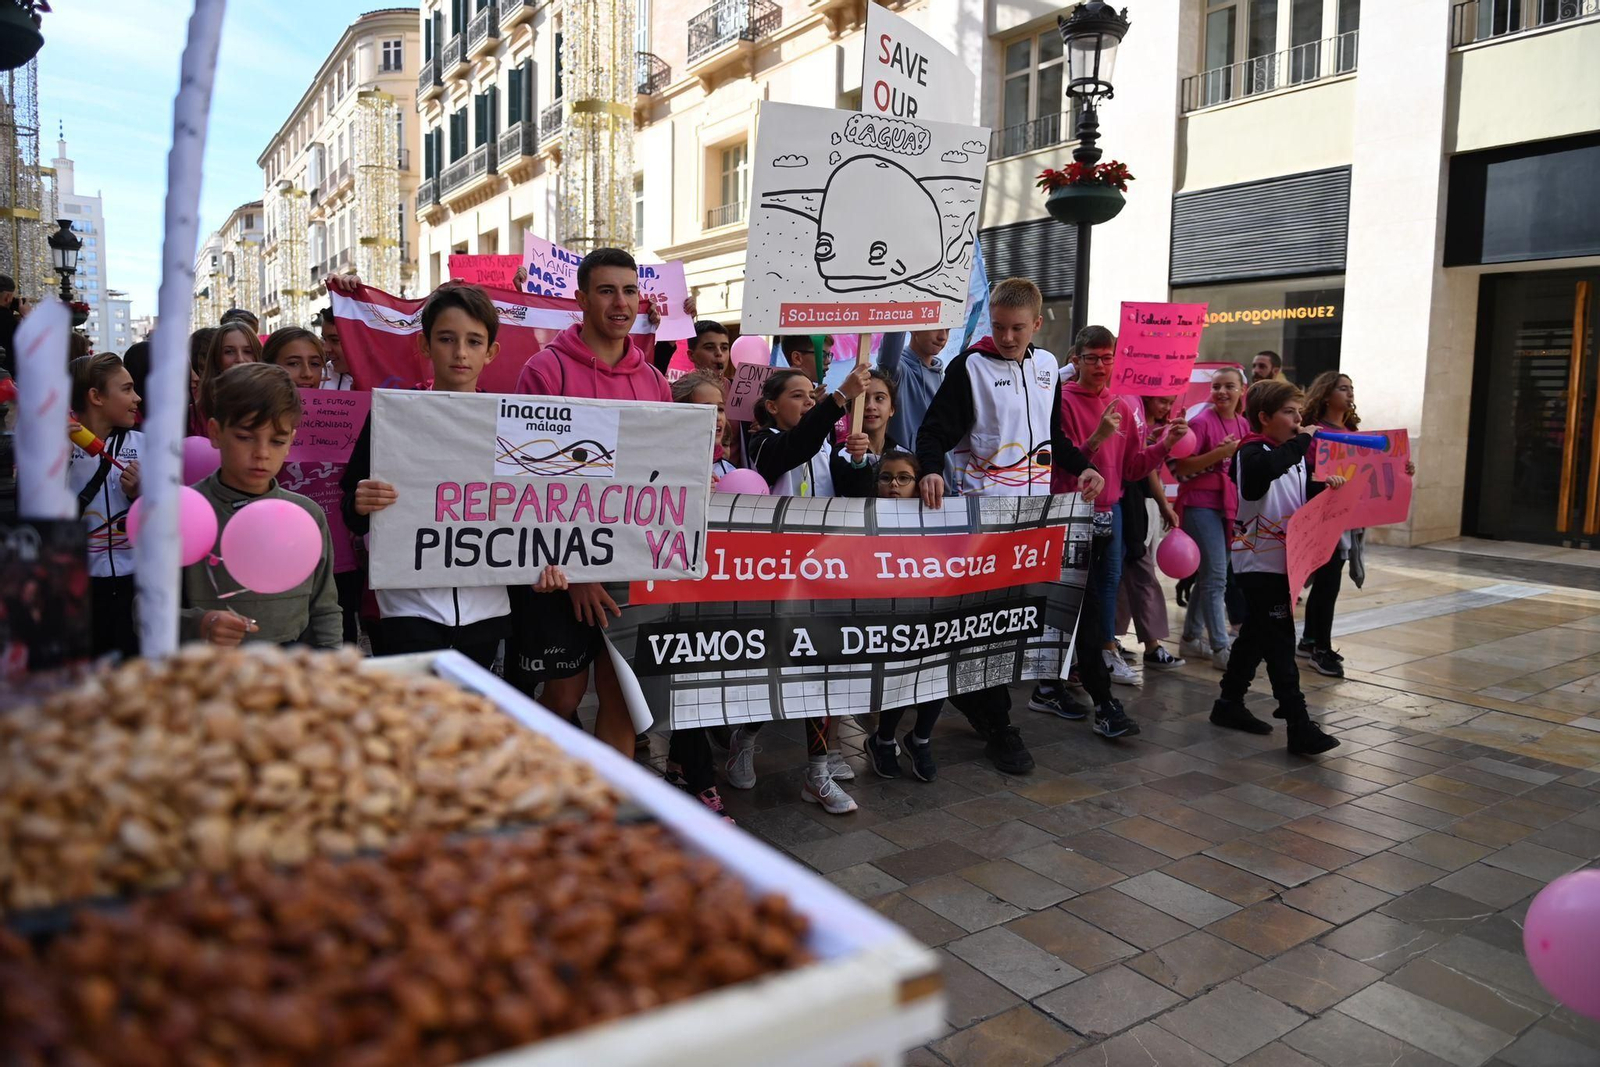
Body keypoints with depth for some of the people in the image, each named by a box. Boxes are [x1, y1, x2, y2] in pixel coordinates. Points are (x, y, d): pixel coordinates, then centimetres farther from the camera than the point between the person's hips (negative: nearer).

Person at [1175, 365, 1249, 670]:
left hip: (1228, 504, 7)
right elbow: (1180, 467, -15)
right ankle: (1220, 648, 0)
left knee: (1209, 575, 13)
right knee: (1216, 577, -7)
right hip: (1201, 504, -7)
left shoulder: (1243, 424, 10)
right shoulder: (1202, 422, -11)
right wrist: (1218, 453, -23)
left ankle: (1191, 639, 25)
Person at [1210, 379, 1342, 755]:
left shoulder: (1296, 456, 14)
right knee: (1280, 644, -9)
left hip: (1284, 561, 9)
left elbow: (1304, 494, 19)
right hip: (1260, 564, -9)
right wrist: (1303, 441, -29)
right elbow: (1266, 469, -37)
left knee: (1255, 636, 16)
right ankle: (1299, 727, -9)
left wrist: (1325, 485, -1)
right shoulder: (1252, 452, -13)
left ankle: (1229, 704, 28)